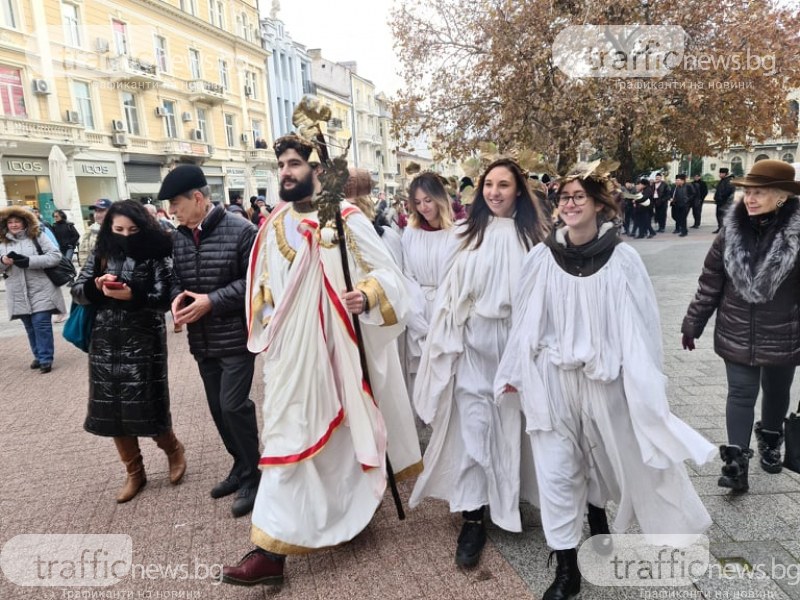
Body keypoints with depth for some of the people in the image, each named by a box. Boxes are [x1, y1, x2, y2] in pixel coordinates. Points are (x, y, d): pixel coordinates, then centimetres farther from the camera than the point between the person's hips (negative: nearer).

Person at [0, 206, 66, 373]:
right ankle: (38, 356, 24)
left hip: (40, 291, -4)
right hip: (19, 294, 4)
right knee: (30, 327, 12)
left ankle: (46, 359, 1)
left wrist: (29, 261, -19)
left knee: (42, 324, -5)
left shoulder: (38, 236, -2)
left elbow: (56, 256, -11)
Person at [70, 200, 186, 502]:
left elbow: (164, 298, -12)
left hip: (143, 341, -4)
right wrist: (95, 286, -13)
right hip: (105, 341, 5)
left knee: (145, 406, -2)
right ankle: (134, 472, 26)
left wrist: (132, 295, -27)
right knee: (111, 408, 8)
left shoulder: (156, 255, -6)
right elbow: (77, 291, 8)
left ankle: (173, 449, 30)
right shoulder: (100, 253, 6)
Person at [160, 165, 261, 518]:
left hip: (236, 337, -7)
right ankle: (241, 467, 33)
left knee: (233, 406, -7)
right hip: (202, 340, 7)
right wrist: (177, 298, -8)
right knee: (218, 408, 14)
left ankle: (251, 476, 14)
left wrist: (212, 301, -20)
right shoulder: (179, 237, 7)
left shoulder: (240, 230, -12)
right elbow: (176, 278, 15)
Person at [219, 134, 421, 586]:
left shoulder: (347, 218, -8)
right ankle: (273, 548, 20)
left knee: (341, 432, 8)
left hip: (334, 349, -5)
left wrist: (366, 296, -30)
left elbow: (388, 272, -11)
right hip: (289, 350, 5)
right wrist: (266, 333, 11)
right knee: (287, 436, 8)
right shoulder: (275, 224, 9)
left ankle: (353, 508, 31)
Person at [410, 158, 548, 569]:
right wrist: (451, 342, -2)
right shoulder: (467, 233, 1)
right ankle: (473, 517, 10)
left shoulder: (534, 234, 0)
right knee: (474, 425, 0)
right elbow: (452, 291, 2)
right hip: (474, 341, 0)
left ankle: (514, 492, 40)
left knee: (515, 421, 15)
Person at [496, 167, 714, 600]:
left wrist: (642, 382, -2)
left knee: (606, 455, 20)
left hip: (605, 376, 0)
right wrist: (515, 373, 6)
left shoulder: (622, 259, -8)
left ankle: (597, 517, 52)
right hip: (552, 378, 1)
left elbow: (639, 325, -4)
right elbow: (525, 321, 1)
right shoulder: (542, 257, -5)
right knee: (557, 467, 5)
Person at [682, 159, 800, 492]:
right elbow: (710, 282, 0)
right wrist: (692, 324, 2)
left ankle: (770, 442, 44)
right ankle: (736, 462, 8)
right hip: (737, 335, 1)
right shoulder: (732, 231, -6)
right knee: (741, 395, 3)